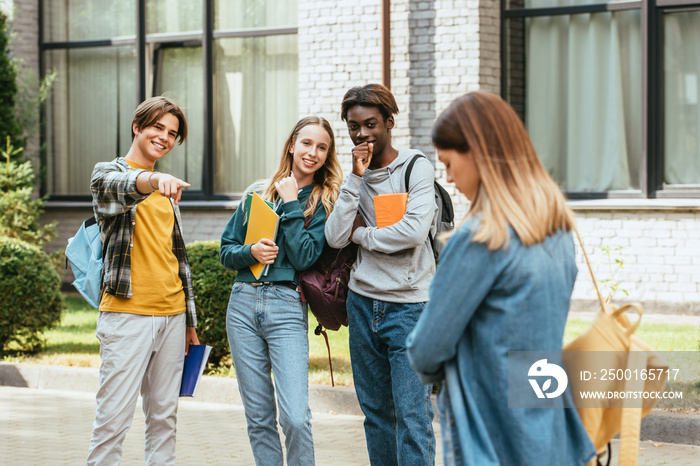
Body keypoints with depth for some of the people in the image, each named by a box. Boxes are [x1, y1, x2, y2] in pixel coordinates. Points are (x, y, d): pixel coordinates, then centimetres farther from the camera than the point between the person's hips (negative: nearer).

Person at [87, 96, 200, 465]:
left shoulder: (168, 191, 20)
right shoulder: (108, 173, 0)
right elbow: (117, 187, -26)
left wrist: (190, 321, 19)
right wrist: (152, 180, -49)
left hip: (172, 316, 6)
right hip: (128, 313, -6)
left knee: (164, 415, 7)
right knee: (114, 417, -10)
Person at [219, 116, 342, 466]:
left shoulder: (324, 201, 4)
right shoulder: (258, 193, 13)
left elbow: (304, 257, -7)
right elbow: (226, 250, 14)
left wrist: (291, 206, -6)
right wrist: (250, 252, -7)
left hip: (287, 308, -3)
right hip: (243, 303, 3)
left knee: (296, 418, -15)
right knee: (258, 418, 6)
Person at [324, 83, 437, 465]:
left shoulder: (416, 167, -4)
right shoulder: (354, 176, 11)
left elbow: (414, 232, -18)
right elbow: (334, 237, -3)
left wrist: (361, 234, -5)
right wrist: (356, 177, -8)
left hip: (409, 305, -5)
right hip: (363, 303, 5)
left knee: (412, 415, -9)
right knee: (375, 412, 11)